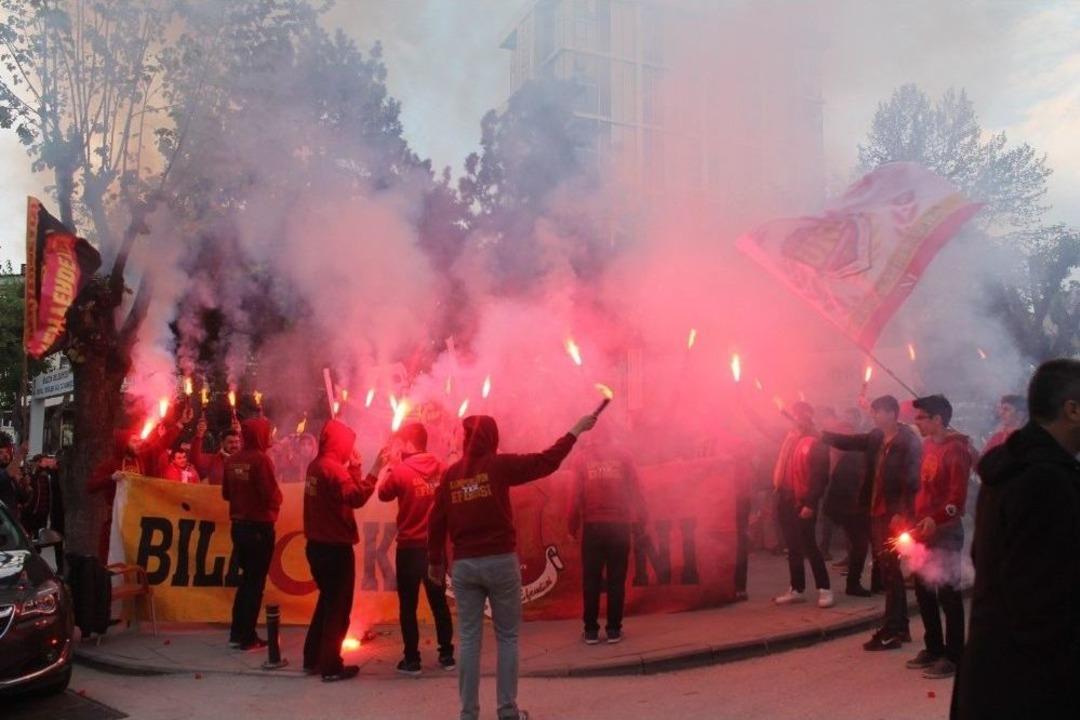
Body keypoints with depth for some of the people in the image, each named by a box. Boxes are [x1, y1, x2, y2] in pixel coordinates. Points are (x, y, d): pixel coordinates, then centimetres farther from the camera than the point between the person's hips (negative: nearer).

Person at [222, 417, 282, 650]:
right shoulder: (261, 459, -16)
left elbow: (226, 493, 12)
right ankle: (248, 637, 7)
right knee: (255, 582, 2)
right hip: (259, 527, -7)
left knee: (246, 579, 18)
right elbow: (273, 495, -19)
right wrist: (275, 501, 1)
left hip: (239, 525, 7)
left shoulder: (232, 461, 5)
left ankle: (237, 633, 23)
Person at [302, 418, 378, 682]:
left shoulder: (316, 466, 10)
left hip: (317, 545, 9)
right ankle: (331, 666, 5)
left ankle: (312, 659, 26)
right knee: (338, 607, 1)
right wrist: (374, 471, -31)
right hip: (336, 548, -9)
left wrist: (353, 467, 7)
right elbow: (356, 497, -32)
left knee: (327, 601, 21)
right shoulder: (333, 469, -19)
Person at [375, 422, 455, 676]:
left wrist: (389, 468, 11)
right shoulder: (440, 469, -1)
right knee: (439, 601, 14)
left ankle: (412, 660, 8)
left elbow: (384, 494, 2)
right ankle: (446, 655, 18)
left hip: (410, 546, -4)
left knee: (408, 605, 6)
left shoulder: (400, 471, -13)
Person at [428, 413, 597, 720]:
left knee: (469, 639, 8)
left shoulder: (450, 474, 4)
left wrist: (435, 560, 17)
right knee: (507, 637, 9)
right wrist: (576, 430, 5)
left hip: (464, 565, 3)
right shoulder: (499, 465, -6)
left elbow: (436, 521, 5)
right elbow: (547, 461, -5)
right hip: (500, 561, -3)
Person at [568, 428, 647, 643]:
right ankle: (613, 629, 8)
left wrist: (573, 526, 6)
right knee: (616, 579, 6)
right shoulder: (622, 457, 5)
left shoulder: (582, 458, 3)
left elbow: (575, 495, -3)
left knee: (591, 579, 6)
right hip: (619, 525, 0)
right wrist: (640, 523, 10)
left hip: (592, 526, 0)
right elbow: (635, 492, 3)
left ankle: (591, 630, 9)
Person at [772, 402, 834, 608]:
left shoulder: (816, 442, -11)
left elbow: (820, 477, -15)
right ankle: (797, 589, 20)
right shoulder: (789, 437, 11)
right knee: (793, 547, 13)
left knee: (809, 546, -4)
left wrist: (810, 504, -18)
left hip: (803, 503, -7)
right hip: (785, 499, 7)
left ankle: (825, 589, 6)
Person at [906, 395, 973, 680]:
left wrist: (936, 519, -34)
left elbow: (958, 496, -21)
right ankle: (934, 648, 25)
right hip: (925, 529, 8)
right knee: (924, 591, 13)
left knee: (947, 593, 0)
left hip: (946, 531, -8)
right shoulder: (929, 445, 12)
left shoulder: (955, 449, -13)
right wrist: (915, 519, 16)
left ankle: (953, 656, 9)